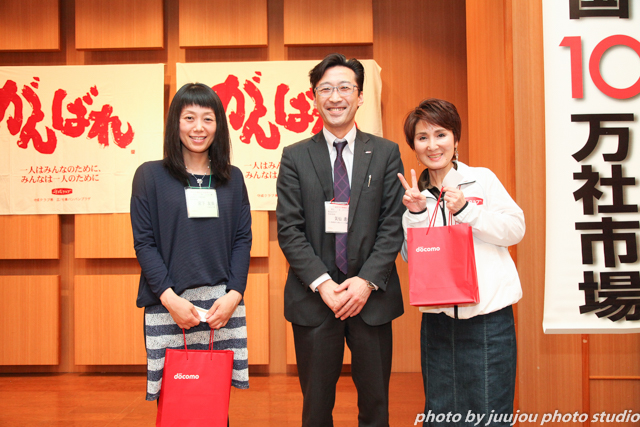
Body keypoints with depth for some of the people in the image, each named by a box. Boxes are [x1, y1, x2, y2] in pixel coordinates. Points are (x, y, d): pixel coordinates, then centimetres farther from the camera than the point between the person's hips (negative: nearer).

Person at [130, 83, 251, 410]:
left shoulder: (232, 179, 11)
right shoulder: (150, 175, 4)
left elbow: (243, 238, 7)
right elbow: (143, 241, -1)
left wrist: (234, 294, -6)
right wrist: (169, 297, -11)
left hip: (223, 304, 2)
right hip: (168, 306, -2)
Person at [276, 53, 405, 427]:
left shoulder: (386, 153, 5)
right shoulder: (295, 157, 4)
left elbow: (393, 225, 0)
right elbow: (289, 229, -2)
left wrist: (367, 281, -11)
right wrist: (322, 284, -12)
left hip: (371, 296, 1)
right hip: (314, 297, 0)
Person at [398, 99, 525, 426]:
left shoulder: (482, 179, 2)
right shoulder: (415, 195, 10)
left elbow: (516, 229, -3)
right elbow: (411, 257, 6)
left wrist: (466, 210, -13)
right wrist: (416, 214, -9)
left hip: (488, 315, -3)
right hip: (438, 317, 3)